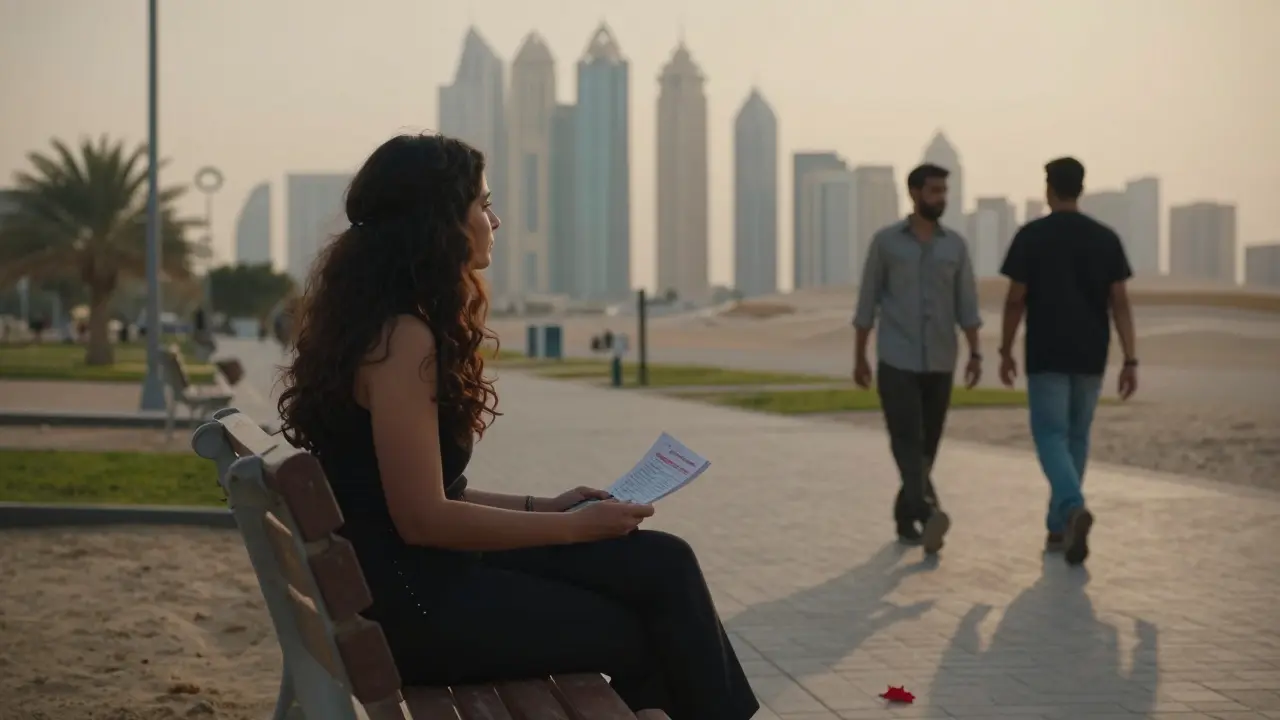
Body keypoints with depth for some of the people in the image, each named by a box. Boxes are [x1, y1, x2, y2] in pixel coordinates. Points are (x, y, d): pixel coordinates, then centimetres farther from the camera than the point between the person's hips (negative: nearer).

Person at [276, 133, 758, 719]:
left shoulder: (405, 324, 13)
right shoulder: (402, 337, -18)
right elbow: (422, 517, -21)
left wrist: (543, 506, 12)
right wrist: (574, 527, -13)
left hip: (430, 572, 9)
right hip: (415, 602, -9)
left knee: (664, 565, 0)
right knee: (649, 633, -1)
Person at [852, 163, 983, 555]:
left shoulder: (955, 244, 6)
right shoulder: (885, 241, -1)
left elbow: (967, 304, 5)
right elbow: (867, 302, 2)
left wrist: (975, 354, -6)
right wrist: (859, 357, 2)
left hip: (940, 362, 4)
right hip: (896, 361, -3)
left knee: (927, 446, 8)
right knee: (907, 442, -15)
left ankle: (906, 517, 22)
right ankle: (928, 514, -30)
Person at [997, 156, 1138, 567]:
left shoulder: (1031, 236, -6)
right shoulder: (1106, 238, 2)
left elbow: (1016, 300, -4)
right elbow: (1119, 303, -2)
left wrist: (1006, 351, 7)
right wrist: (1130, 360, -1)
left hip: (1046, 355, -3)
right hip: (1090, 356, 3)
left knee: (1051, 436, -2)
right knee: (1076, 437, 15)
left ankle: (1074, 509, -28)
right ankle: (1059, 527, 20)